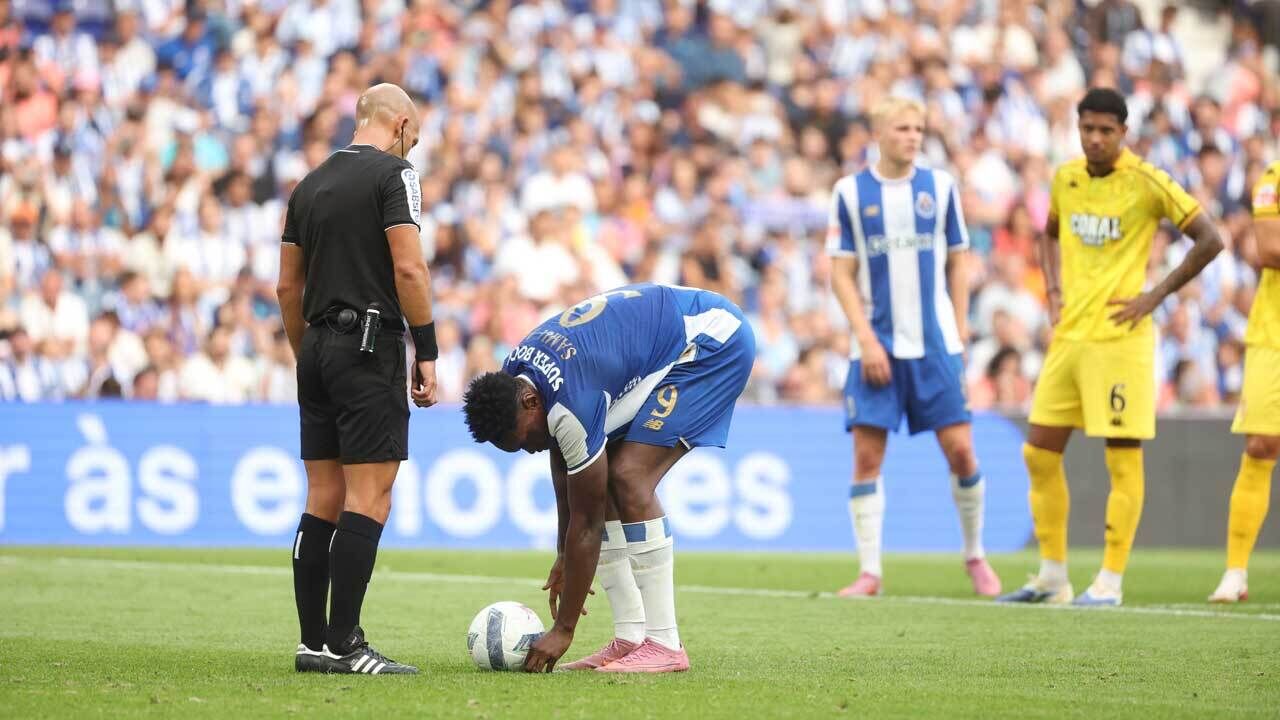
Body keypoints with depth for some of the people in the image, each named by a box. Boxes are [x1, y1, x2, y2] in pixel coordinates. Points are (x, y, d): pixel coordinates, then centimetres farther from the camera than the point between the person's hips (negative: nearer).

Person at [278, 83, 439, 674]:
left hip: (319, 348, 7)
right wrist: (426, 352, -10)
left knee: (324, 499, 9)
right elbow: (408, 269, -15)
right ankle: (343, 644, -12)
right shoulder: (394, 173, -6)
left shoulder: (310, 184, 15)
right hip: (370, 346, -7)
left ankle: (313, 642, 8)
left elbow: (288, 286, 16)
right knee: (369, 498, -7)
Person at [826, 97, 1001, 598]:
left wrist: (960, 330, 4)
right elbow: (841, 273, 1)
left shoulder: (940, 187, 6)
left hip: (935, 344, 1)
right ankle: (869, 572, 2)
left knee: (960, 449, -3)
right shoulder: (851, 192, 2)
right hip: (876, 345, -1)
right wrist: (866, 338, -8)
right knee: (867, 456, -4)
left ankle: (975, 556, 15)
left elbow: (957, 263, 12)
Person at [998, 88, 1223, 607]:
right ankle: (1052, 577, 16)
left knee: (1123, 460, -4)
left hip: (1120, 337, -6)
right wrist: (1054, 291, 13)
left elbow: (1210, 240, -8)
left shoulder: (1146, 183, -9)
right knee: (1039, 453, 6)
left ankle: (1110, 583, 1)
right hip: (1069, 336, 6)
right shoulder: (1065, 179, 9)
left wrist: (1155, 296, -10)